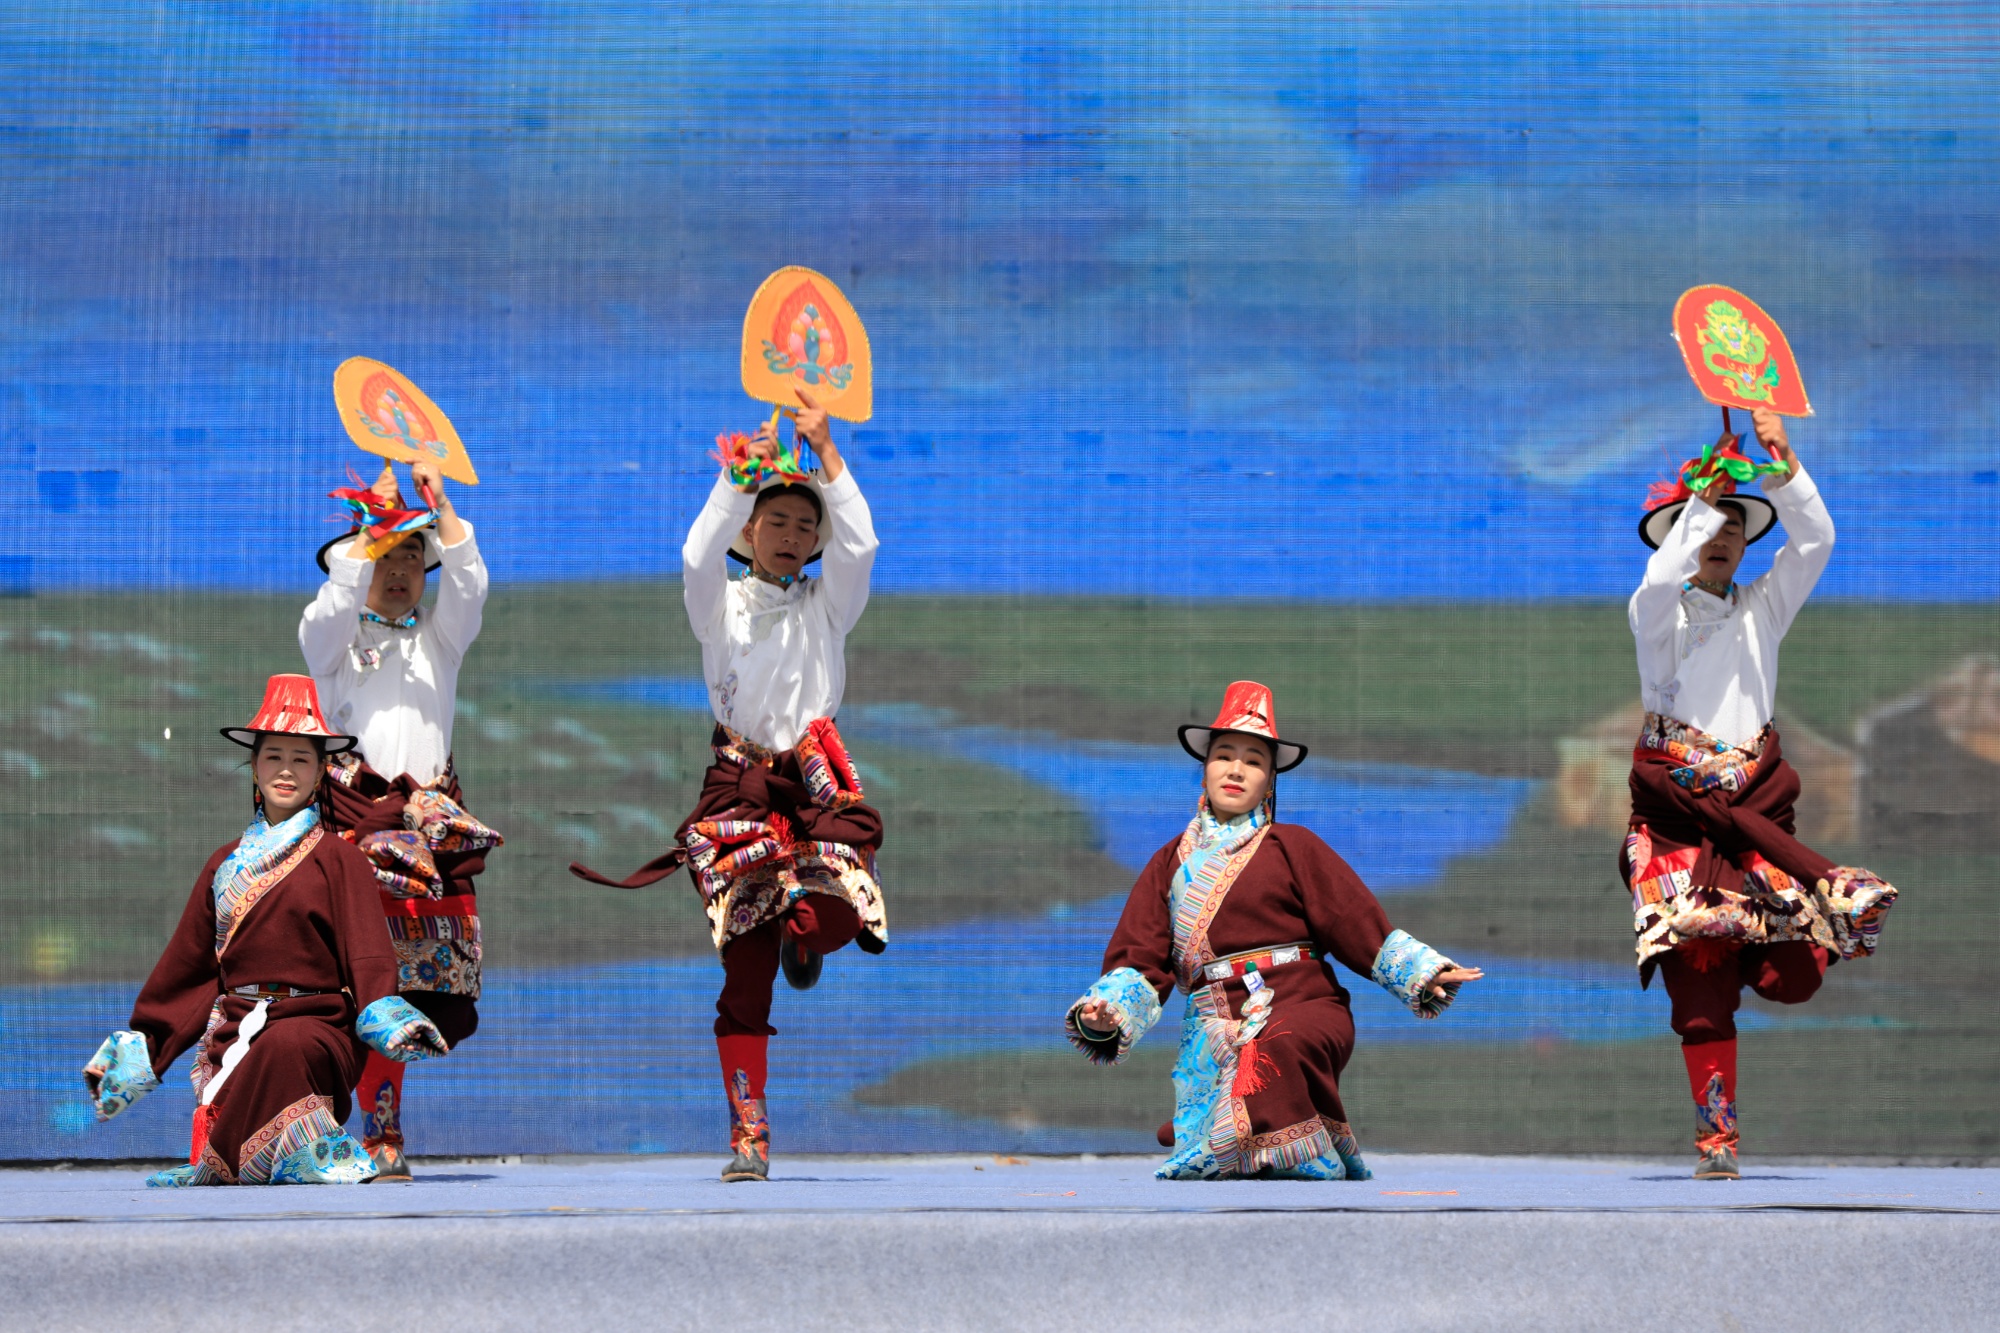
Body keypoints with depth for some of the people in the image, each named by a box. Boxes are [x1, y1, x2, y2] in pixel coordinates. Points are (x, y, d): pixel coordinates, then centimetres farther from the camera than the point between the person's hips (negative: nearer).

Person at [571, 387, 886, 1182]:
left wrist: (824, 451, -7)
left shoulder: (826, 605, 15)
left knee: (836, 919, -26)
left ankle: (800, 927, 15)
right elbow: (697, 557, -10)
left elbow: (858, 545, -3)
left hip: (815, 781, 1)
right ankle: (748, 1134, -2)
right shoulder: (722, 604, 12)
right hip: (739, 786, -1)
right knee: (745, 971, -5)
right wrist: (738, 477, -16)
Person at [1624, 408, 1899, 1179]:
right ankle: (1715, 1140, -1)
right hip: (1678, 814, -3)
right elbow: (1661, 578, -19)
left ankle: (1748, 946, 17)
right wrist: (1705, 493, -21)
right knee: (1702, 991, -5)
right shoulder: (1656, 615, 5)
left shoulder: (1762, 610, 15)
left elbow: (1815, 543, 2)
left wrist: (1779, 463, -9)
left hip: (1757, 809, 3)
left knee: (1795, 977, -15)